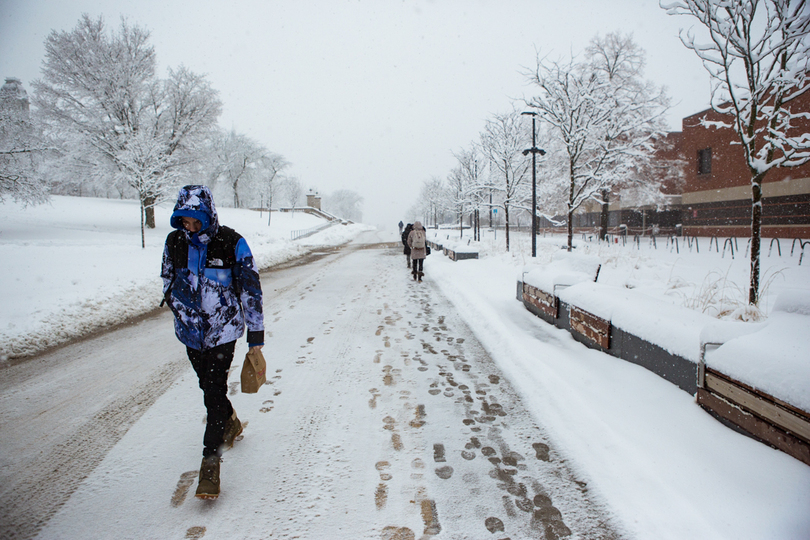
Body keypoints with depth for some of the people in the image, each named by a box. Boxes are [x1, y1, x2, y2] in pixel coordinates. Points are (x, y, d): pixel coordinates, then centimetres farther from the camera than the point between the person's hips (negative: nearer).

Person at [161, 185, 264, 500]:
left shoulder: (232, 243, -13)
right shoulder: (174, 242, -1)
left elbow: (250, 288, -10)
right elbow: (168, 280, 17)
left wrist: (256, 336, -10)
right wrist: (180, 310, 15)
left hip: (223, 330, -4)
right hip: (190, 331, 5)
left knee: (214, 392, -8)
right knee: (208, 387, 19)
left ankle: (210, 462, 3)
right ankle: (231, 423, 46)